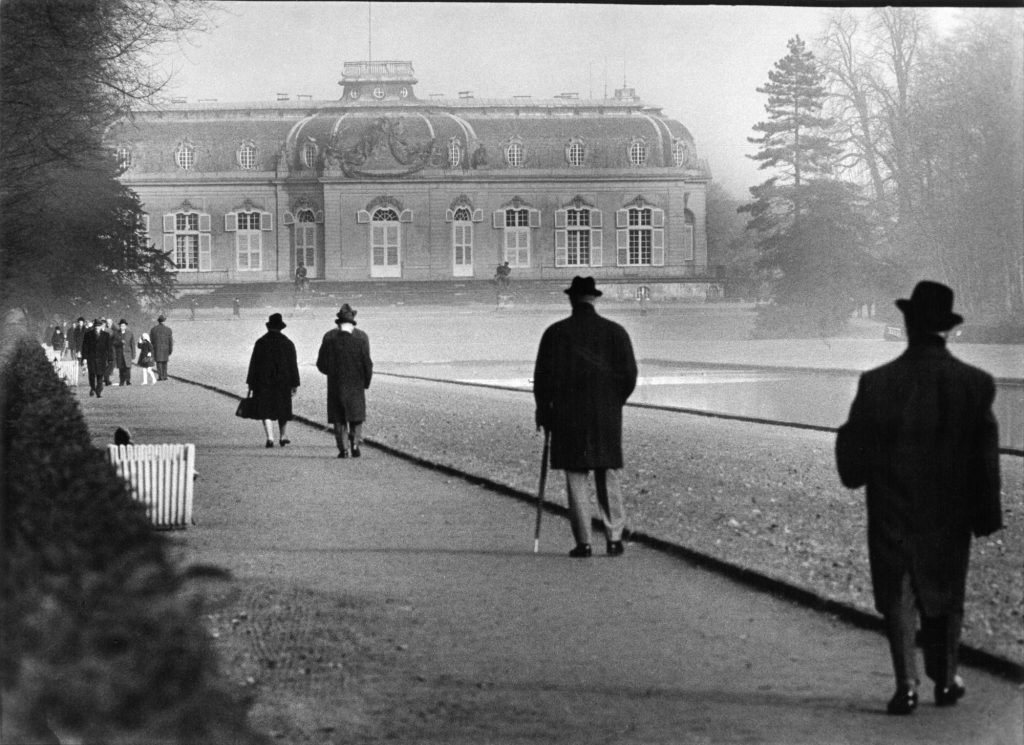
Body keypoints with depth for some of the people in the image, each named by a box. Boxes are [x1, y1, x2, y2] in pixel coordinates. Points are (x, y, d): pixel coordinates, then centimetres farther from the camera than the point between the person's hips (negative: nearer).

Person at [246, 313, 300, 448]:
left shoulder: (260, 342, -2)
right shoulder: (288, 343, 0)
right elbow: (293, 364, 0)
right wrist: (294, 384, 5)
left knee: (266, 410, 0)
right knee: (282, 407, 16)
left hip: (263, 381, -1)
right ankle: (283, 436, 26)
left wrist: (251, 383, 3)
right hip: (283, 381, 1)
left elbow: (253, 363, -2)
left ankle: (270, 437, -14)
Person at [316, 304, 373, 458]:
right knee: (356, 416, 14)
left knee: (338, 418, 9)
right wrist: (367, 381, 6)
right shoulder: (361, 337, -7)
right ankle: (355, 444, -1)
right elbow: (367, 363, -8)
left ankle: (343, 449, 2)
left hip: (335, 384, 0)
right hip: (356, 384, 0)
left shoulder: (329, 337, -4)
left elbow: (321, 364, -1)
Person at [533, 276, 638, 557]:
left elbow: (543, 376, -1)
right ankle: (614, 537, 8)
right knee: (608, 477, 10)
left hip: (568, 416, -1)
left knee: (575, 479, 3)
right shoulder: (615, 331, 1)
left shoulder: (555, 333, -2)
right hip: (607, 415, 1)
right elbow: (629, 374, 0)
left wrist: (543, 409, 11)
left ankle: (583, 542, 2)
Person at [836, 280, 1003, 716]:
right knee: (944, 595, 19)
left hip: (893, 512, -2)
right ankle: (945, 680, 27)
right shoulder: (975, 384, -9)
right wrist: (986, 515, 3)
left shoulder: (877, 384, -13)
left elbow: (853, 465, -8)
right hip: (950, 515, 2)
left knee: (896, 598, 8)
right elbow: (987, 458, -5)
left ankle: (907, 684, -3)